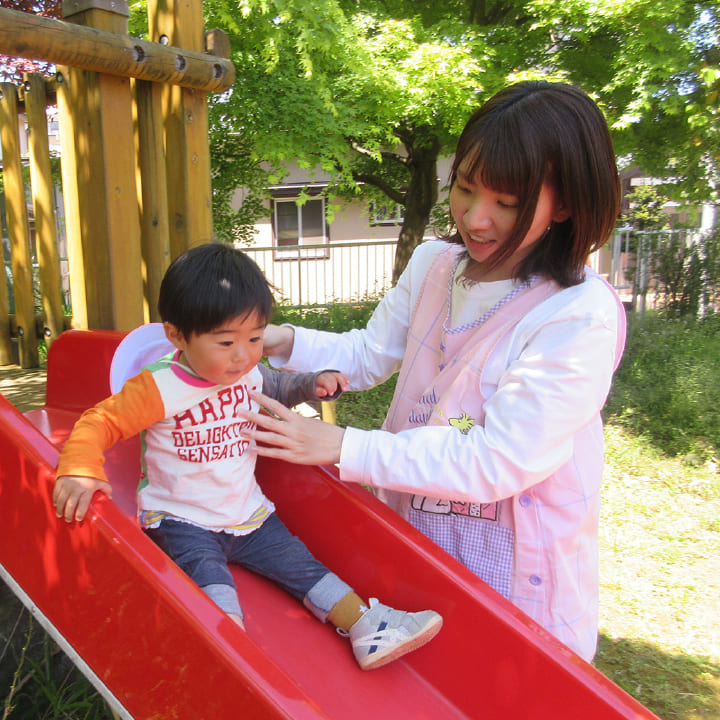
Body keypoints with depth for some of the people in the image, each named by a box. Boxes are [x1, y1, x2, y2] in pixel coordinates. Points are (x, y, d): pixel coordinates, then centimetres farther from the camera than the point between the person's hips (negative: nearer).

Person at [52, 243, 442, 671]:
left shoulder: (248, 372, 1)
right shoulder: (158, 389, -17)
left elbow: (277, 387, 24)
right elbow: (100, 423, -13)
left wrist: (312, 384, 5)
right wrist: (79, 471, -31)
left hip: (248, 513, 5)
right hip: (182, 523, -5)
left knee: (298, 562, -4)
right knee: (206, 573, -32)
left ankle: (367, 627, -5)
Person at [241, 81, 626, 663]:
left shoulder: (582, 314, -24)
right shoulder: (434, 263, -3)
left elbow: (497, 463, -27)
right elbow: (368, 355, 4)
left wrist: (341, 447, -27)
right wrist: (279, 341, -14)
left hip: (515, 569, -5)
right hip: (413, 522, 5)